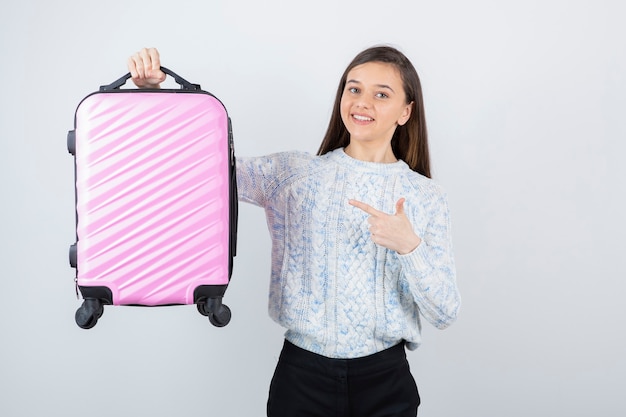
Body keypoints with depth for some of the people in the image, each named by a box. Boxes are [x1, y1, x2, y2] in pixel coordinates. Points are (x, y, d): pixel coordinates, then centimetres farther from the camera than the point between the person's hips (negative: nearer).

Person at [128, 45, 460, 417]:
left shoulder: (428, 197, -2)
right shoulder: (293, 173, -1)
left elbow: (444, 314, -6)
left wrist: (410, 246, -22)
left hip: (385, 380, 0)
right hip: (301, 374, 0)